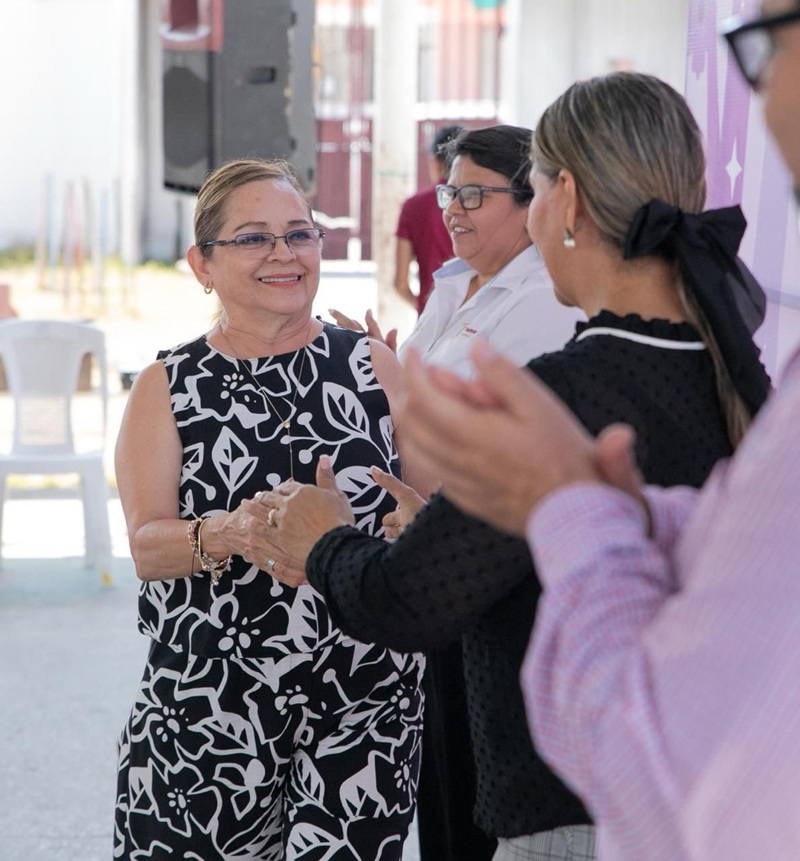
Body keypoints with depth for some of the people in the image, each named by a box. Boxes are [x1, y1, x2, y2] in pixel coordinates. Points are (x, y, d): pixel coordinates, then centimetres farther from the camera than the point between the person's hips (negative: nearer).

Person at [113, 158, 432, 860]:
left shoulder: (374, 366, 5)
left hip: (364, 697, 0)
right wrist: (232, 534, -24)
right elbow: (146, 546, -5)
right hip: (206, 700, 0)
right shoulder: (167, 387, 4)